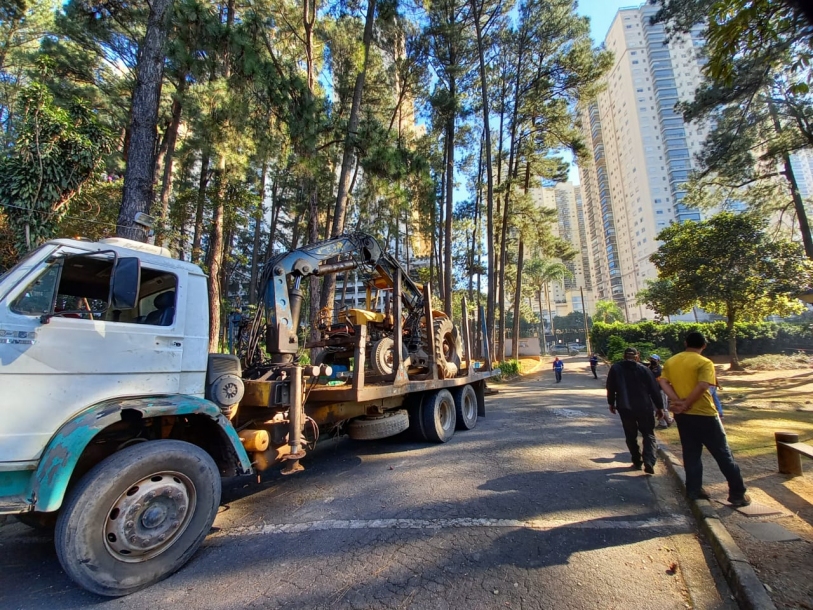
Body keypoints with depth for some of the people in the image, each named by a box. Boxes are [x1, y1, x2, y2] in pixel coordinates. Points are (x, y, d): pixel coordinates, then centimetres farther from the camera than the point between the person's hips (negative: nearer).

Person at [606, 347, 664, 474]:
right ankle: (649, 461, -6)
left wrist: (611, 403, 16)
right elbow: (654, 389, -1)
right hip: (644, 407, -1)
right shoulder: (644, 369, -2)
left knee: (631, 436, 15)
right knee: (649, 434, 9)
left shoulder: (615, 368, 2)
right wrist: (659, 406, 9)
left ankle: (637, 462, 19)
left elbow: (610, 388, 5)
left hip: (625, 408, 1)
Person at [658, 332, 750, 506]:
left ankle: (694, 490, 20)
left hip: (682, 415, 5)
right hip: (704, 414, -4)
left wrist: (677, 401, -10)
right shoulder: (705, 363, -11)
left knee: (691, 454, 14)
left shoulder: (670, 361, 5)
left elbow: (663, 382, -5)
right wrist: (686, 405, -16)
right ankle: (738, 494, 17)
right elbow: (702, 387, -23)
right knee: (723, 454, 9)